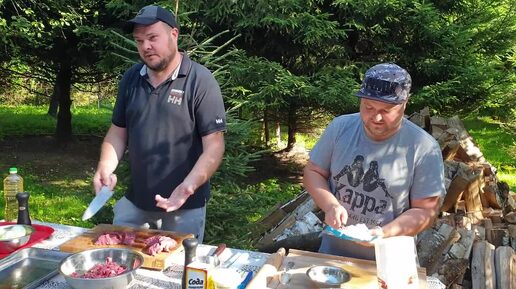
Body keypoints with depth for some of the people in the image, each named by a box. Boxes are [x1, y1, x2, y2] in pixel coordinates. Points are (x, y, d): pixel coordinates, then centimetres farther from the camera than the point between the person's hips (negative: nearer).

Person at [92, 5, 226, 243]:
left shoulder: (200, 81, -13)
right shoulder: (131, 78, 3)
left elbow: (214, 145, -16)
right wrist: (106, 168, -8)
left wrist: (189, 186, -30)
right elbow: (118, 132, 10)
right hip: (133, 202, 5)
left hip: (184, 207, -4)